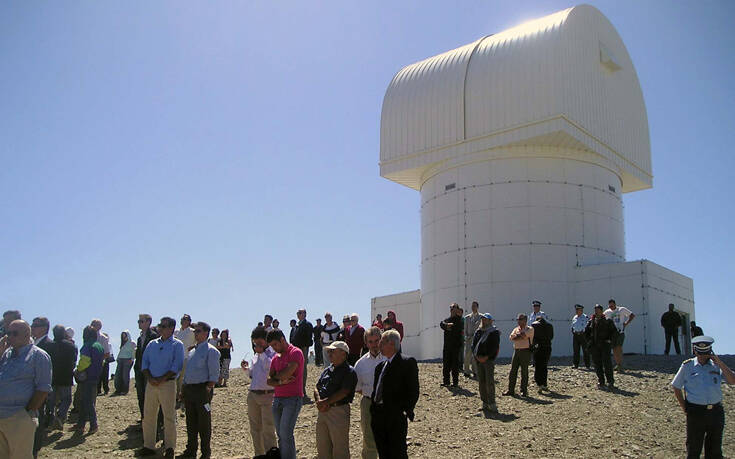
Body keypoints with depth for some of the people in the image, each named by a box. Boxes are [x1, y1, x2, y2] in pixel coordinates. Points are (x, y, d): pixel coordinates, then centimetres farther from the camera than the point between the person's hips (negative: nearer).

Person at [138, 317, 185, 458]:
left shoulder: (177, 345, 0)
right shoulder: (152, 344, 15)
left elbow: (177, 366, -9)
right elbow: (144, 362, 11)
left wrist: (162, 379, -15)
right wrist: (150, 378, -5)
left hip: (167, 383, -5)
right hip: (151, 383, 5)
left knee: (169, 416, -2)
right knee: (148, 415, 6)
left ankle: (169, 447, 6)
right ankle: (149, 446, 16)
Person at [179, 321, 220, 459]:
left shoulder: (211, 351, -6)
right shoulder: (191, 352, 17)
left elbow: (214, 374, -11)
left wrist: (208, 389, -17)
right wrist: (184, 388, 13)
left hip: (202, 389, -7)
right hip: (189, 389, 7)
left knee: (204, 422, -1)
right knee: (191, 422, 13)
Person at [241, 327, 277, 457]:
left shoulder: (273, 352, -4)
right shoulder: (255, 354, 18)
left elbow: (271, 368, -22)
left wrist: (261, 353, -15)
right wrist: (246, 369, 6)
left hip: (267, 395, -7)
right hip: (252, 394, 7)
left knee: (268, 429, -7)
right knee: (255, 429, 13)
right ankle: (259, 454, 23)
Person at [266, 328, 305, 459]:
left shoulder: (296, 353, -5)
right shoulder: (275, 358, 17)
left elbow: (287, 373, -17)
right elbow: (268, 381, 10)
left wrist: (275, 376, 2)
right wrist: (280, 382, -9)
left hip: (293, 398, -7)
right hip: (277, 399, 7)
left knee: (286, 433, -13)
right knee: (280, 434, 8)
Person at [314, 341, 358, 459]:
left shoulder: (349, 371, -6)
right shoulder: (327, 370, 18)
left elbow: (343, 392, -15)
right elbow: (317, 388, 14)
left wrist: (325, 402, -16)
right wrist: (319, 401, -6)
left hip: (339, 410, -8)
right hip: (322, 411, 8)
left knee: (340, 449, -2)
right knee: (322, 447, 13)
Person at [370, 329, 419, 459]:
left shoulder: (407, 362, -6)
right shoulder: (380, 366, 17)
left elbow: (413, 391, -9)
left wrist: (406, 410, -15)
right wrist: (373, 410, 10)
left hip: (396, 418, -7)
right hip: (378, 418, 7)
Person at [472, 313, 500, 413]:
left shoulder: (494, 332, -4)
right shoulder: (478, 332, 15)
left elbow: (495, 347, -10)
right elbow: (473, 344, 11)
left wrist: (486, 357, -15)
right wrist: (476, 356, -3)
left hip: (489, 359, -6)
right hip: (478, 359, 6)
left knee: (489, 382, -10)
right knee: (481, 382, 7)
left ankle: (492, 404, -7)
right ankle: (485, 403, 14)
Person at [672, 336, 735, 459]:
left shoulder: (716, 365, 6)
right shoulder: (687, 366, 1)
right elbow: (676, 387, 7)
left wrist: (720, 363, -11)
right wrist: (684, 407, 1)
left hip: (716, 411, 3)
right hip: (696, 412, -2)